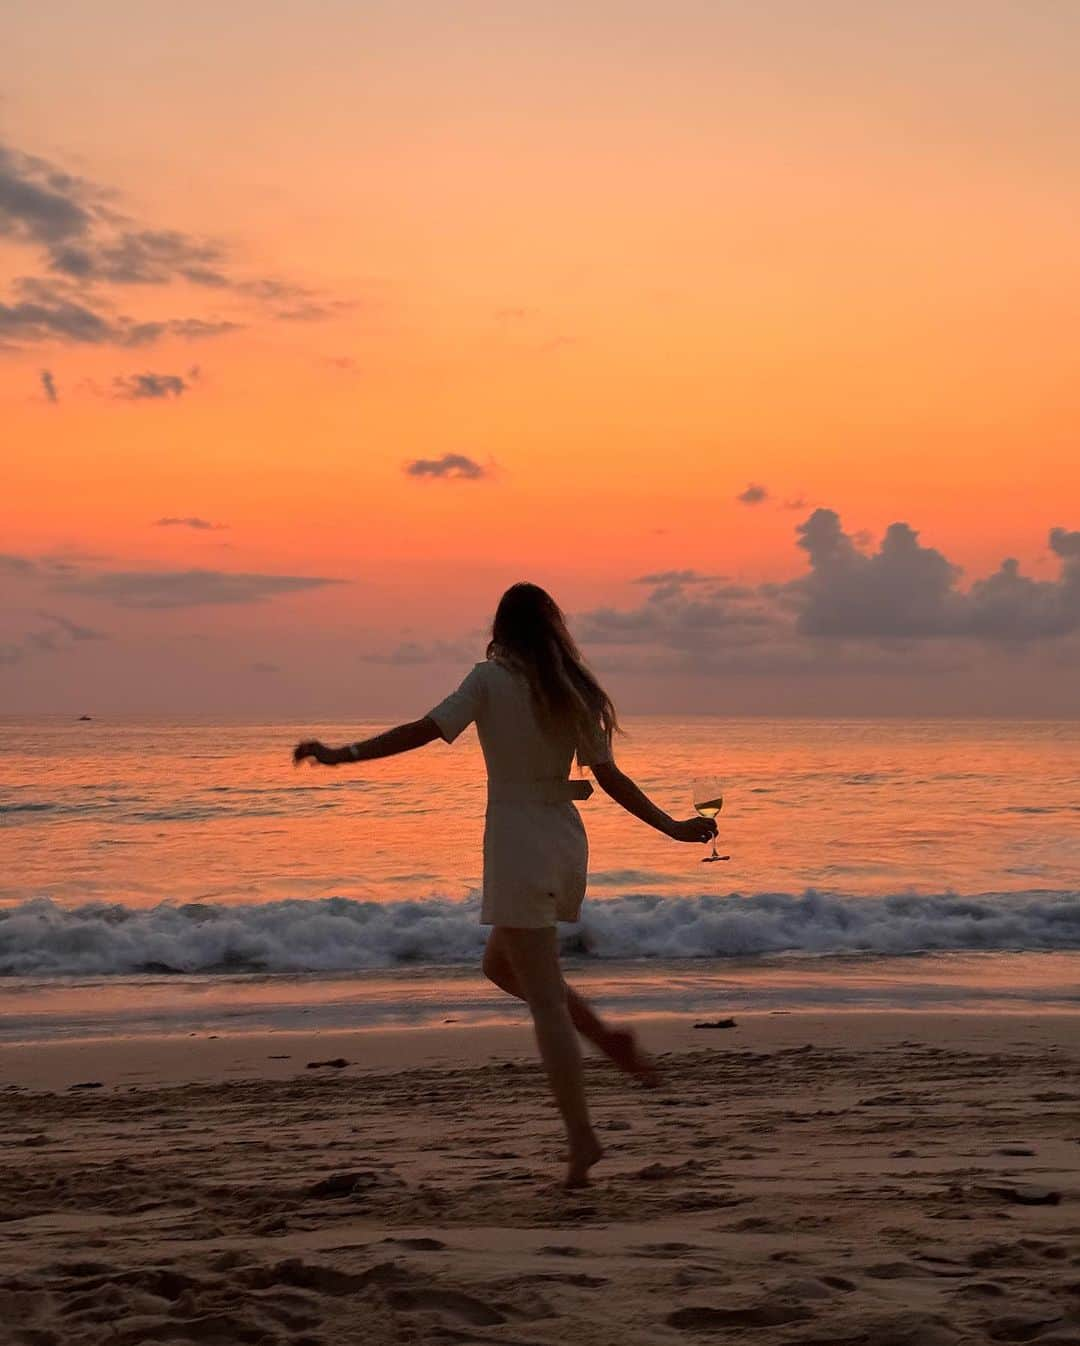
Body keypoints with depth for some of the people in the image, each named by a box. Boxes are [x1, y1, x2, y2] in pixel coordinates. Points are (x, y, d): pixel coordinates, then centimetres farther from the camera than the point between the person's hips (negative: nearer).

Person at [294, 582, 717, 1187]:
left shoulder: (492, 679, -6)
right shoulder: (575, 693, 8)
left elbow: (424, 730, -14)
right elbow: (610, 778, 6)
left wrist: (344, 754, -11)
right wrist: (672, 826, 14)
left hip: (518, 845, -6)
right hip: (566, 842, 6)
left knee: (546, 1002, -3)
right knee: (501, 965, 25)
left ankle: (582, 1137, -3)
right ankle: (610, 1038, 13)